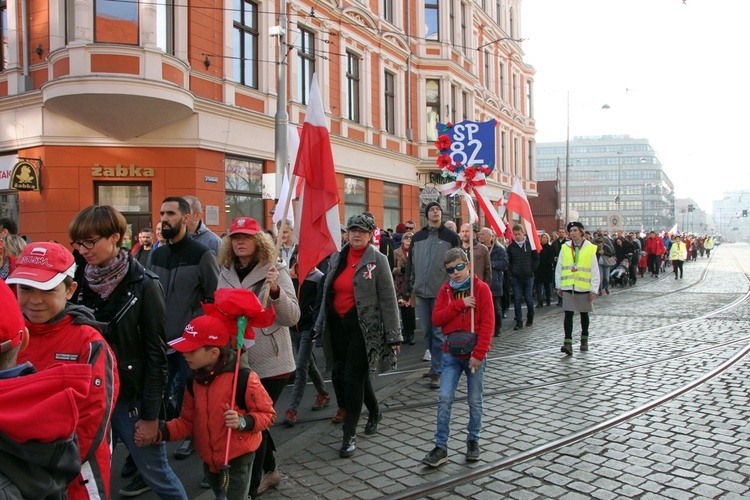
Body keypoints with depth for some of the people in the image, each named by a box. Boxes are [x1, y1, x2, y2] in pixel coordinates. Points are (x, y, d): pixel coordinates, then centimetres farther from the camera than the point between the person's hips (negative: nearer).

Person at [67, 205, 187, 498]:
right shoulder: (79, 281, 2)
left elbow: (156, 354, -11)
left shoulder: (143, 285, -12)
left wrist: (150, 414, -12)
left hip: (132, 398, -5)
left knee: (157, 475, 4)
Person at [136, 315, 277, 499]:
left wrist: (243, 422, -31)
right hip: (209, 461, 7)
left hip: (237, 461, -7)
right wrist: (158, 434, -7)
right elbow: (187, 421, 6)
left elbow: (267, 414, -15)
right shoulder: (195, 380, 0)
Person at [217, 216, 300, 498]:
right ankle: (269, 471, 37)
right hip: (238, 362, 5)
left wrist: (275, 291, -30)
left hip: (270, 364, -5)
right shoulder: (226, 274, 6)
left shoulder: (276, 271, -8)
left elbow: (292, 317, -16)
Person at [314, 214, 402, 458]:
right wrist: (320, 326, 15)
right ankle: (374, 412, 40)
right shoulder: (337, 258, 8)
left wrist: (393, 335, -10)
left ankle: (349, 435, 8)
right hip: (337, 325, 6)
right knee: (342, 374, 15)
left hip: (364, 327, -6)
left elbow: (388, 300, -8)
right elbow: (327, 292, 14)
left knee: (353, 379, -6)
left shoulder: (377, 260, -6)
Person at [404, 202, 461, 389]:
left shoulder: (451, 236, 1)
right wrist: (408, 289, 9)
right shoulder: (417, 237, 10)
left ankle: (436, 372, 3)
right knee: (427, 331, 11)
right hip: (421, 292, 4)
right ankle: (437, 362, 29)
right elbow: (410, 264, 13)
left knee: (439, 333, -2)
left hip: (442, 292, -4)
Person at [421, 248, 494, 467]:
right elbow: (436, 318, -6)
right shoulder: (445, 290, 4)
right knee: (444, 399, -2)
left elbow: (487, 323, -11)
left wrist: (479, 353, -16)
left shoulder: (481, 288, -6)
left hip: (474, 355, -2)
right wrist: (459, 304, -17)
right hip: (451, 354, 2)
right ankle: (441, 447, 6)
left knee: (475, 401, 10)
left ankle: (473, 440, 28)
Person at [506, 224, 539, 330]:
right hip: (516, 278, 1)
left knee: (528, 298, 6)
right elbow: (509, 261, 10)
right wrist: (511, 272, -1)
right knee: (517, 299, -1)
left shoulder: (530, 244, -1)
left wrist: (531, 270, -2)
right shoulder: (511, 246, 2)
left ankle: (530, 317, 30)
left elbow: (536, 259, 6)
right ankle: (519, 322, 4)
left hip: (528, 277, -1)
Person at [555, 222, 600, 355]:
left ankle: (584, 340, 30)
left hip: (584, 288, -1)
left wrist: (593, 289, -6)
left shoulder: (590, 248, -3)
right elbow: (559, 268, 7)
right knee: (568, 314, -6)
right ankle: (568, 343, -8)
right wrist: (559, 286, 5)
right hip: (568, 287, 1)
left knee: (584, 314, 13)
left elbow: (595, 271, -3)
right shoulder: (565, 248, 3)